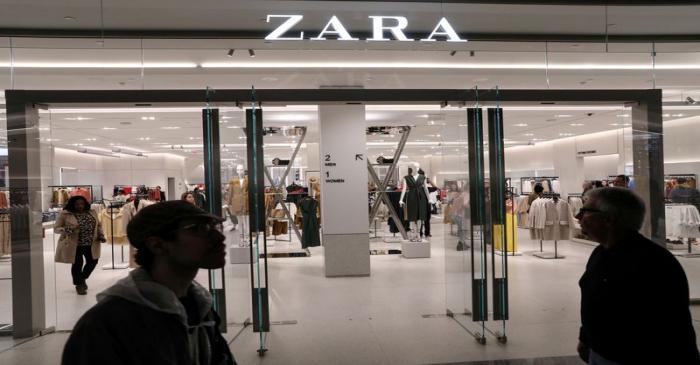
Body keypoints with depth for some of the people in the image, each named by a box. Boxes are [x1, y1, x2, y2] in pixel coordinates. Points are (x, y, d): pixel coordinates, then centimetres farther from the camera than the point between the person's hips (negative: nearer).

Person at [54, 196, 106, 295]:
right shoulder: (65, 214, -7)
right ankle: (78, 284, 21)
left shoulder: (92, 212, 6)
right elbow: (56, 228, -5)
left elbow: (98, 225, 16)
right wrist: (69, 229, -22)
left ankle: (83, 278, 35)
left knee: (93, 262, 9)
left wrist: (101, 236, 1)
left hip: (91, 244, 4)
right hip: (74, 245, -4)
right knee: (77, 264, 2)